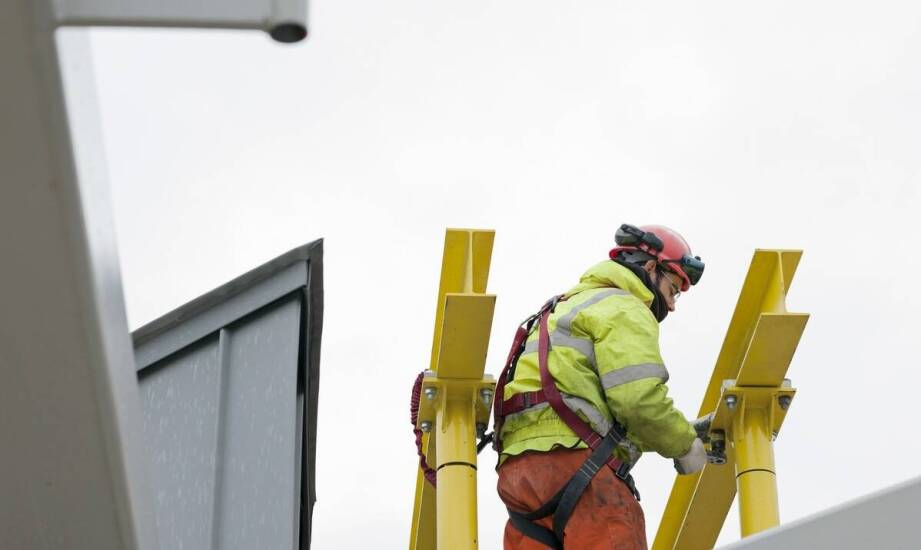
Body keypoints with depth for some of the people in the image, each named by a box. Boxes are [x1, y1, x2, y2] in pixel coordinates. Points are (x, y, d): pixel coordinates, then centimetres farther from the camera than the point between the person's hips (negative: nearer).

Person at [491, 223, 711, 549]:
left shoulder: (569, 309, 35)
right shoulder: (623, 307, 4)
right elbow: (638, 398, -11)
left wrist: (687, 431, 29)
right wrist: (684, 444, 5)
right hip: (570, 460, -10)